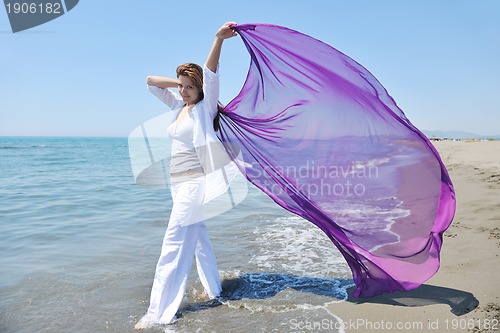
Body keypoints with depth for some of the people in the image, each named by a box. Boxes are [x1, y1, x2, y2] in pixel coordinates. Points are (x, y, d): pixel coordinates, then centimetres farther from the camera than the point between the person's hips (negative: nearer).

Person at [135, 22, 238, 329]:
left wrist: (219, 39, -36)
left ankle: (159, 314, -4)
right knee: (198, 237, 18)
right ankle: (213, 290, 34)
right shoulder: (180, 106, 12)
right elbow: (151, 82, 19)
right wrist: (178, 82, 10)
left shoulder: (204, 108, -7)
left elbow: (210, 73, -23)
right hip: (181, 185, 9)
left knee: (174, 244, -10)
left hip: (195, 183, -9)